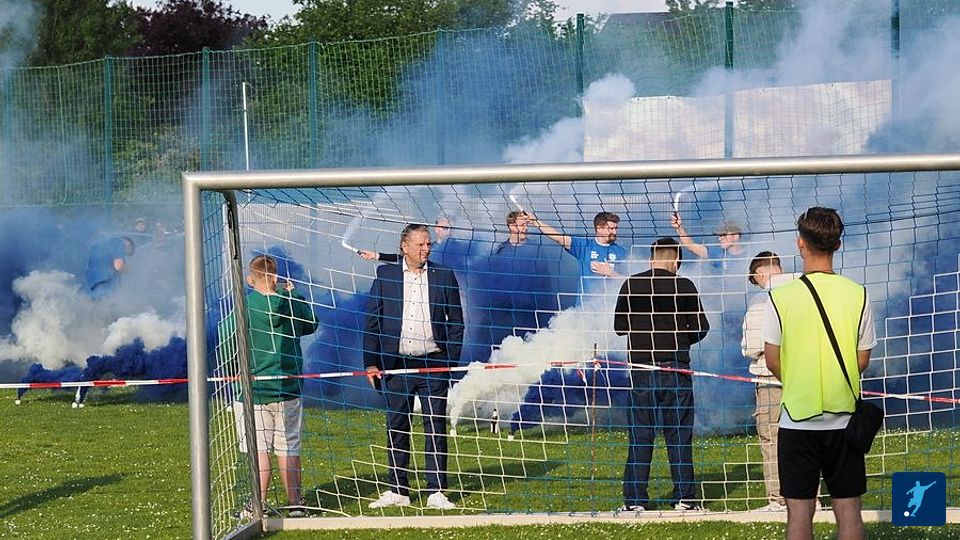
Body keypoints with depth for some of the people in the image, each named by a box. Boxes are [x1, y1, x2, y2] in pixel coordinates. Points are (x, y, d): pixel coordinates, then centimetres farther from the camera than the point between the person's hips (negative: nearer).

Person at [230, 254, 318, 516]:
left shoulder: (243, 306, -12)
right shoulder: (293, 303, -3)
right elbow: (311, 325, 18)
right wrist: (293, 294, 21)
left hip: (253, 389, -3)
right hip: (288, 389, 3)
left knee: (258, 450, 0)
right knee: (289, 449, 9)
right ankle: (295, 503, 12)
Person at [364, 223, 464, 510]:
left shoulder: (444, 276, 5)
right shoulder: (385, 275, 5)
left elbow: (456, 322, 8)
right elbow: (372, 321, 6)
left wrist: (451, 360, -1)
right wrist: (371, 363, -1)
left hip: (433, 364, -1)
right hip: (396, 365, 1)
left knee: (436, 428, 0)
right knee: (396, 428, 6)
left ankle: (436, 492, 4)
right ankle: (397, 491, 13)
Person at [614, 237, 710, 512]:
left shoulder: (630, 285, 0)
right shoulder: (684, 286, -4)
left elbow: (619, 326, 7)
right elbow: (701, 327, 0)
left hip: (642, 368, 1)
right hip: (676, 368, -1)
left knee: (640, 434, 6)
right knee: (679, 433, 5)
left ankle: (634, 499, 5)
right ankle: (684, 497, 4)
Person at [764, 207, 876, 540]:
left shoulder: (781, 297, -9)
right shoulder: (857, 294, -3)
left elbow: (772, 361, -2)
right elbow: (863, 361, 3)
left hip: (797, 421, -2)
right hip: (844, 419, 2)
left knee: (799, 511, 4)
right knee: (848, 509, 7)